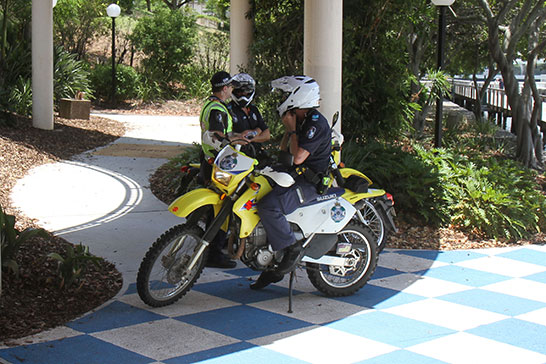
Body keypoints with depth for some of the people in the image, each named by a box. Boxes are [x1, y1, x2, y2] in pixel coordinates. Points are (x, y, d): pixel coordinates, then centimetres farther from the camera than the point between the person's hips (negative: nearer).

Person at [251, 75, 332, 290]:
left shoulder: (316, 124, -16)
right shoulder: (301, 120, 16)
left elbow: (298, 157, -24)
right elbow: (283, 152, 23)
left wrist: (292, 129, -15)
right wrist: (288, 129, 10)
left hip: (309, 183, -11)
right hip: (295, 177, 11)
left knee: (269, 206, -31)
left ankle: (292, 248, -17)